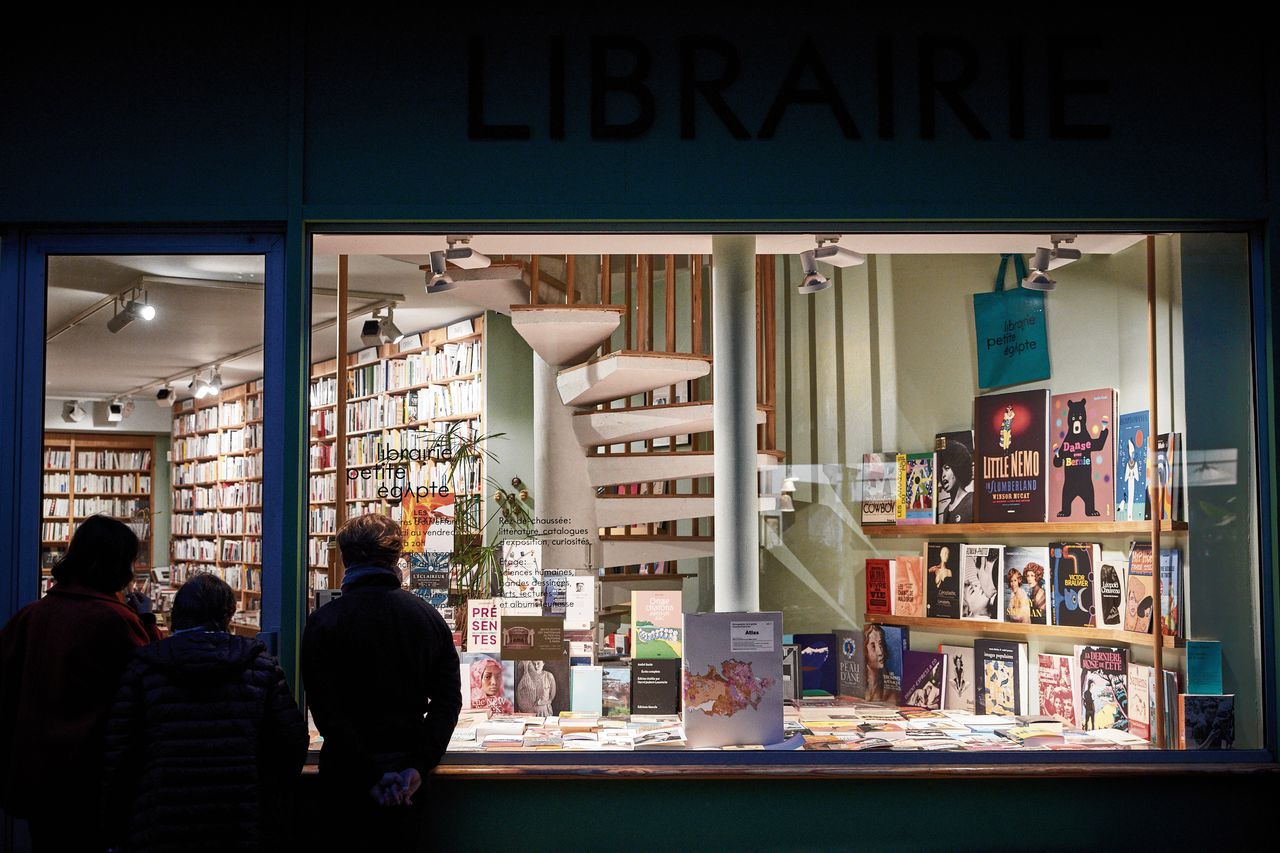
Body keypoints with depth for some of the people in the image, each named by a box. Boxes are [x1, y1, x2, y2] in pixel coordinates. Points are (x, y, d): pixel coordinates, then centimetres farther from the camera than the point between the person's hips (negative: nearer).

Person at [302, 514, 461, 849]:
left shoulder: (324, 622, -8)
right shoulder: (429, 617, 2)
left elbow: (326, 713, -15)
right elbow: (448, 701, -4)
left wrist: (370, 776, -14)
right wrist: (418, 767, -10)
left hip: (349, 776, -3)